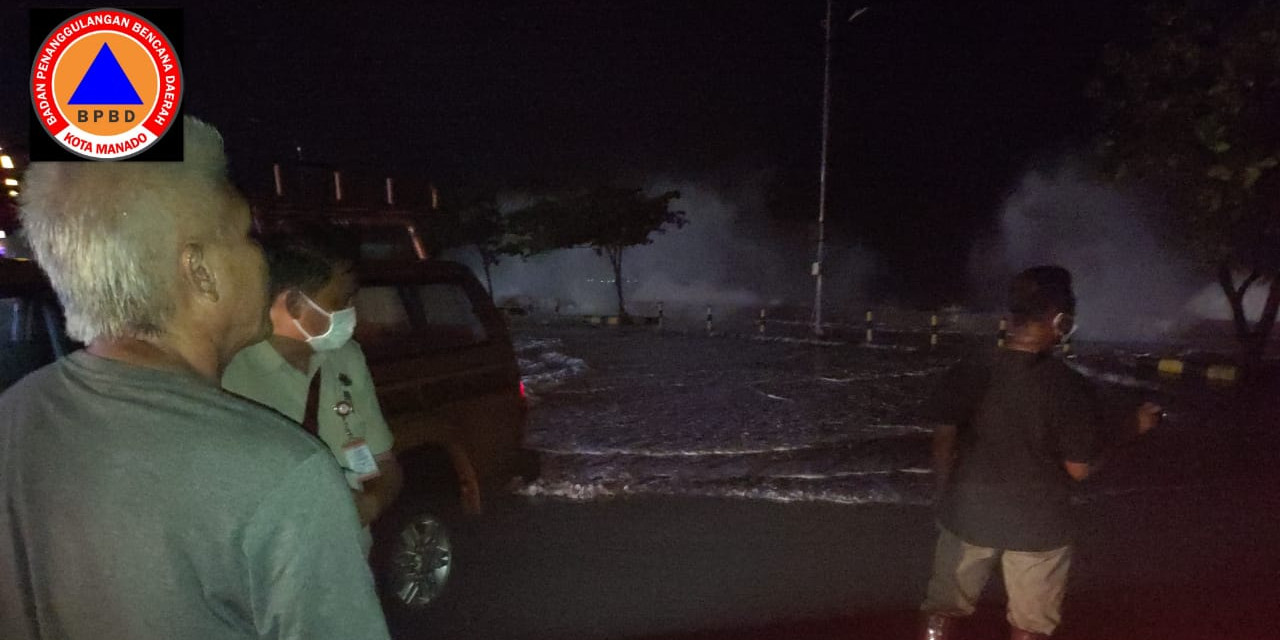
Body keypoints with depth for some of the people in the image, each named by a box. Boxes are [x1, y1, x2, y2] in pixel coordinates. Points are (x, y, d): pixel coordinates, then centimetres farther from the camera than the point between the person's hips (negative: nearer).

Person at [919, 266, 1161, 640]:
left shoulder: (969, 372, -9)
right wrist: (1133, 430, 4)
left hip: (969, 514, 2)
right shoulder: (1069, 386, -15)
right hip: (1038, 524, -2)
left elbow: (943, 443, -5)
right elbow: (1079, 469, -9)